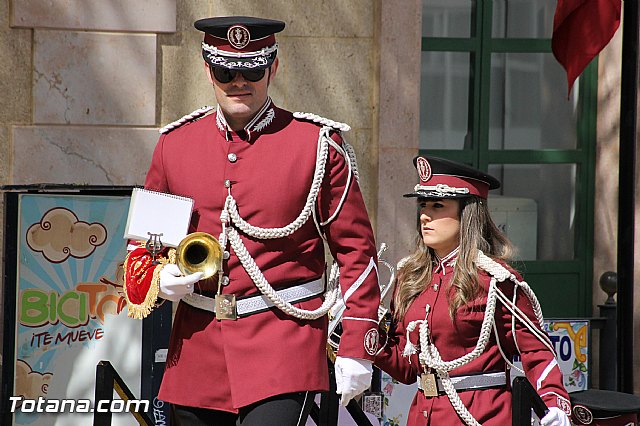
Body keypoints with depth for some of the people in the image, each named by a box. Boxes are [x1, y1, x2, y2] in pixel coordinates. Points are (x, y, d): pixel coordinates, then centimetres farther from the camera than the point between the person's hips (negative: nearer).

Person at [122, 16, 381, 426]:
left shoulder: (319, 144, -2)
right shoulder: (175, 144, 8)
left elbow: (356, 249, -1)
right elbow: (144, 241, 19)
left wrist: (357, 347, -6)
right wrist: (160, 279, -3)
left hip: (285, 341, -4)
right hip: (198, 343, 4)